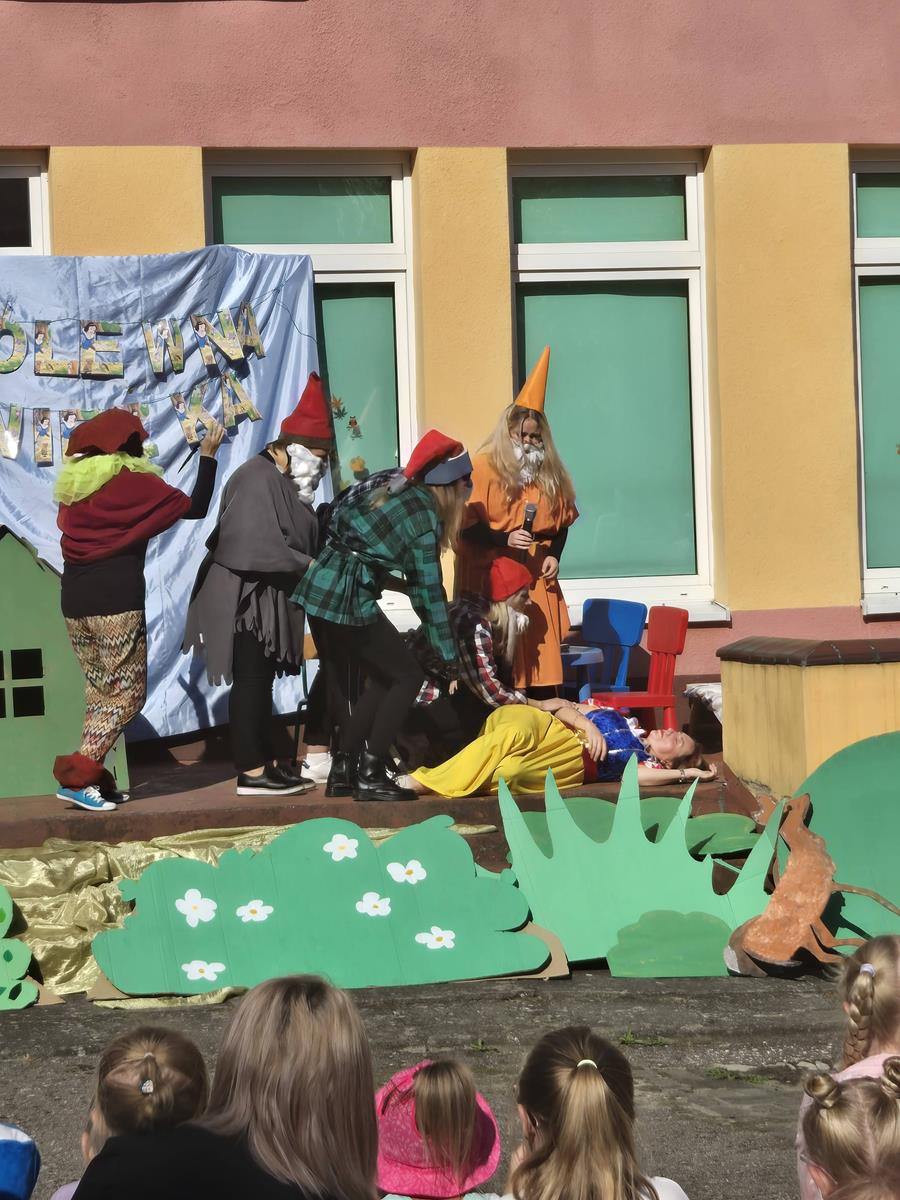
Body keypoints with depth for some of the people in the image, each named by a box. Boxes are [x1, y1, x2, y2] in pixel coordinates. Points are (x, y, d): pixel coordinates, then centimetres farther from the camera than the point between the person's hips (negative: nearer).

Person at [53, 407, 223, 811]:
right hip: (116, 600, -7)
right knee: (126, 694, -2)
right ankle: (76, 776, -12)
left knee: (100, 692, 15)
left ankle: (90, 775, 8)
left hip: (75, 600, 7)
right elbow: (195, 508, -3)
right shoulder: (134, 483, -6)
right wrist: (208, 456, 7)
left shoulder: (74, 482, 11)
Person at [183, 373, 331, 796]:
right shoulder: (258, 479, -17)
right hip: (245, 599, -10)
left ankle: (265, 762, 18)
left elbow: (293, 538, 14)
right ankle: (251, 771, -4)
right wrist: (308, 566, -21)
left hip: (267, 600, 10)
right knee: (251, 679, -7)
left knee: (260, 680, 13)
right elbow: (258, 545, -25)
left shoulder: (284, 482, 15)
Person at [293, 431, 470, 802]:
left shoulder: (387, 481, 9)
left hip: (316, 590, 8)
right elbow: (429, 592, -7)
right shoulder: (424, 517, -10)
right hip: (348, 600, -8)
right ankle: (370, 775, 3)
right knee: (408, 677, 4)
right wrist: (449, 660, 0)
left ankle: (342, 772, 21)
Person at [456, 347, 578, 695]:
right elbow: (467, 524, -10)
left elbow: (561, 520, 16)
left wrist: (554, 555, 0)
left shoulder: (550, 472, 9)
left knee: (542, 649, 3)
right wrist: (505, 539, -22)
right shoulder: (485, 467, -7)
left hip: (536, 576, 5)